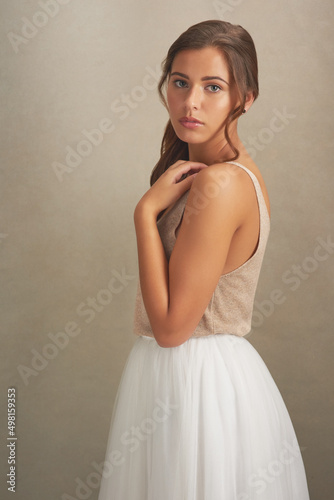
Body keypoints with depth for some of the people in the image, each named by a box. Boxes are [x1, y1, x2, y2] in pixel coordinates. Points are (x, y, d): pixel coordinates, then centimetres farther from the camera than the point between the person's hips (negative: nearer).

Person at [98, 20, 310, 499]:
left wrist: (147, 209, -19)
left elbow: (170, 325, -22)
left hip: (195, 383, -9)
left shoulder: (218, 185, -24)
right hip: (223, 368, 9)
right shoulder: (239, 171, 6)